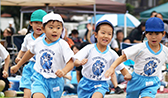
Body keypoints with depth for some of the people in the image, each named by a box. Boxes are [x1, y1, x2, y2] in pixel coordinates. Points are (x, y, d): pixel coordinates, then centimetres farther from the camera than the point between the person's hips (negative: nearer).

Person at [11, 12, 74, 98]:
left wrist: (63, 72, -37)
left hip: (55, 81, -1)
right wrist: (17, 66, 32)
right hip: (40, 79, 1)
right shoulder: (38, 42, 1)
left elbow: (70, 63, -16)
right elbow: (30, 53, 23)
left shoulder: (62, 44, -11)